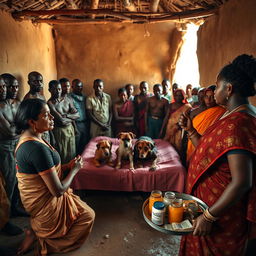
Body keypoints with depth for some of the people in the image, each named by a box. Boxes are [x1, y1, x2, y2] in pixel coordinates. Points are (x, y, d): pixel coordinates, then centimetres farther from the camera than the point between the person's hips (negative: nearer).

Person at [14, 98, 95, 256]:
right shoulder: (38, 148, -33)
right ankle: (39, 234, 10)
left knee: (81, 206, 27)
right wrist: (74, 170, -12)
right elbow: (58, 191, -28)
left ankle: (38, 230, 18)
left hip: (34, 199, 9)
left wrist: (68, 166, -4)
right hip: (45, 205, -9)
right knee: (88, 215, 13)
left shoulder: (26, 139, -2)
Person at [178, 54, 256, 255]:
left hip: (222, 208, -9)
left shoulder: (236, 124, -28)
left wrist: (209, 216, -24)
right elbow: (209, 151, 8)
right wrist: (190, 130, 1)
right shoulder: (237, 115, 5)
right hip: (211, 199, 9)